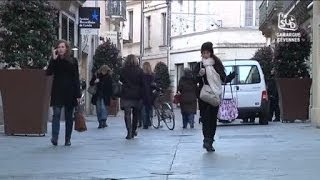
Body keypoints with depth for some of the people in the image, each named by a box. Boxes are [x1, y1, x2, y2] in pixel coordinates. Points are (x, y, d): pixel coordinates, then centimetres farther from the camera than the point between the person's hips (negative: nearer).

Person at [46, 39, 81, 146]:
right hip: (57, 92, -1)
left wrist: (78, 94, -3)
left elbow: (76, 78, 2)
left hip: (69, 92, 1)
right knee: (56, 113, -15)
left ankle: (68, 140, 14)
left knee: (69, 117, 6)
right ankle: (54, 137, -22)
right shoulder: (55, 61, 5)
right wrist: (53, 59, -16)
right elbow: (48, 73, -11)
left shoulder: (73, 61, 3)